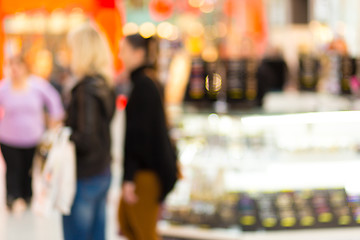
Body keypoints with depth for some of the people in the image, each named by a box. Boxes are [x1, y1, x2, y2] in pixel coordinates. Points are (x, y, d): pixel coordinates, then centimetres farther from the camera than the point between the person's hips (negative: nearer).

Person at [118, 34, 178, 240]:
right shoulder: (149, 82, 11)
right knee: (125, 222, 18)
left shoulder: (143, 86, -18)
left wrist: (129, 178, -21)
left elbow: (138, 134, -22)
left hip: (145, 170, -10)